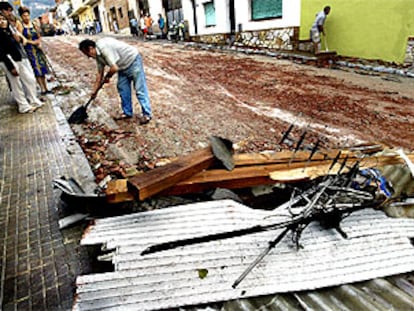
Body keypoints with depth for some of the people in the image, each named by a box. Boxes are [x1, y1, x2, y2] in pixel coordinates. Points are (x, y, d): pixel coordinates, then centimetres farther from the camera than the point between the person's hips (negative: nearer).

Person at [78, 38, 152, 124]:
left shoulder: (103, 47, -27)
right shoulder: (98, 55, 3)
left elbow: (114, 68, -31)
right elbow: (99, 73, 12)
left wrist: (107, 77, -9)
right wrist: (94, 91, 16)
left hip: (133, 61, -10)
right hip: (123, 66, 10)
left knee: (140, 89, -6)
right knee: (122, 88, 10)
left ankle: (147, 114, 1)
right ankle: (127, 112, 21)